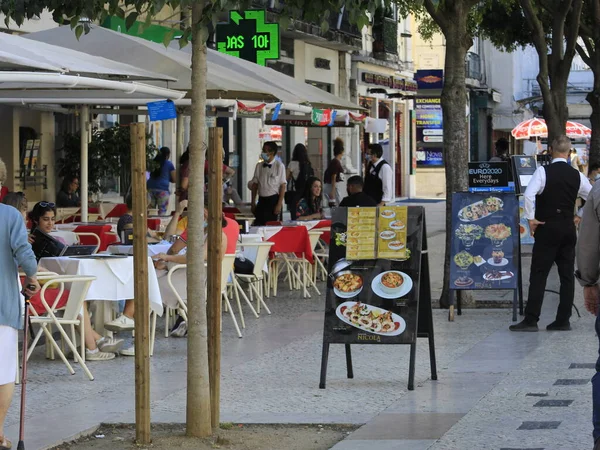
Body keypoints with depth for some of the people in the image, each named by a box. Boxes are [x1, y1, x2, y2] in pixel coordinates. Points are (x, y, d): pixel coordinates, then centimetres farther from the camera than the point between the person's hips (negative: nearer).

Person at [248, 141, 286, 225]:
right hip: (262, 200, 4)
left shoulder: (279, 166, -6)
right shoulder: (259, 166, 6)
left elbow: (283, 186, -7)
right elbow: (255, 184, 10)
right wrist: (253, 202, 8)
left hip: (273, 199, -4)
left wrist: (279, 204, -11)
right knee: (258, 224, -2)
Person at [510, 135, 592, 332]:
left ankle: (531, 320, -8)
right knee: (567, 275, 8)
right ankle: (563, 320, 8)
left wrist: (531, 218, -11)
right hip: (568, 228, 4)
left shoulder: (543, 172, -9)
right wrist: (581, 217, 20)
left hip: (547, 228, -4)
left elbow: (529, 194, -22)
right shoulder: (577, 176, 5)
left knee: (539, 275, -4)